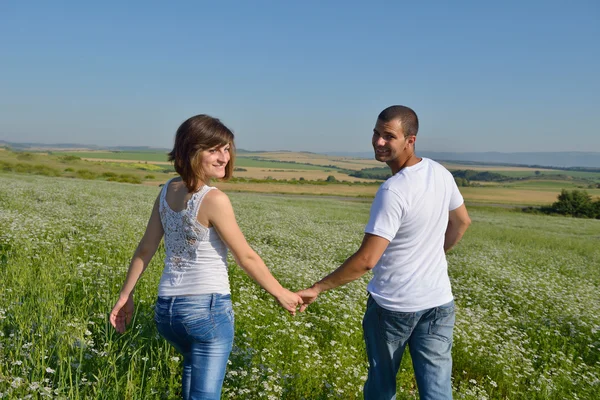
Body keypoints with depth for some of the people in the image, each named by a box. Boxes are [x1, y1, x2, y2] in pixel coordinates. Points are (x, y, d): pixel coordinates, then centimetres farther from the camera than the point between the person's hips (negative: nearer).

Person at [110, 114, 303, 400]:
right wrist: (281, 293, 2)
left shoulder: (167, 191, 4)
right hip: (208, 308, -8)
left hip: (166, 308, 8)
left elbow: (145, 250, 10)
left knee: (194, 365, 33)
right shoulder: (214, 199, -17)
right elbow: (246, 257, -11)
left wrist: (126, 295, 20)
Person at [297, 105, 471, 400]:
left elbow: (366, 260, -25)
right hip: (439, 301, 6)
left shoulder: (393, 192, -23)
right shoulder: (441, 173, 0)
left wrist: (317, 288, -17)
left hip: (392, 305, -6)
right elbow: (461, 223, 17)